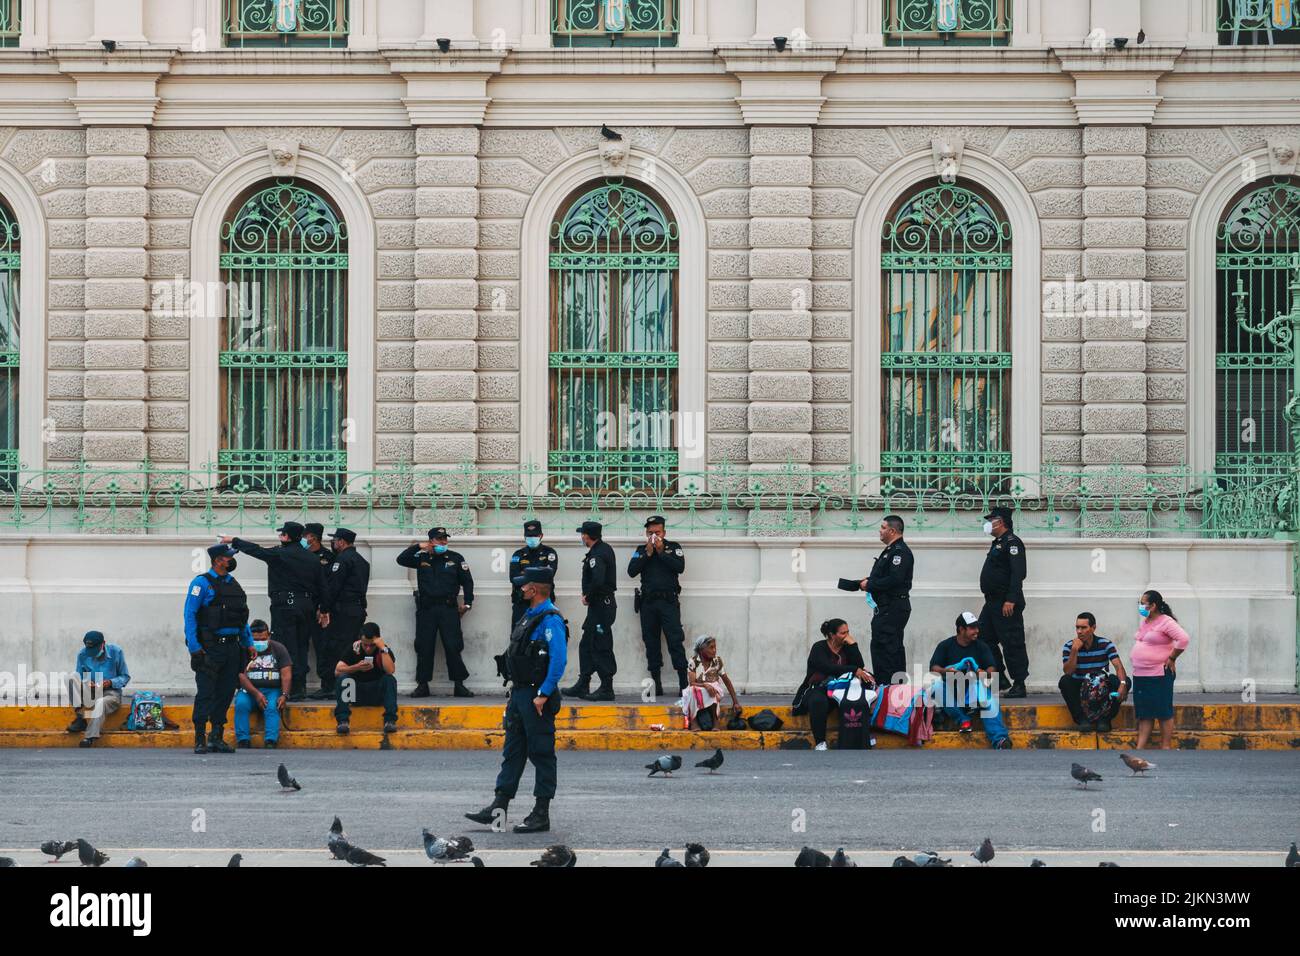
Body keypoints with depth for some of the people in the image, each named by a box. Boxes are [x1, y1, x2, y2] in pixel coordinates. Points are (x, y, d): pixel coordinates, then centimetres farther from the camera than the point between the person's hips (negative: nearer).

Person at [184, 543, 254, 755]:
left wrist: (249, 643, 14)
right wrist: (194, 647, -17)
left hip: (232, 647, 7)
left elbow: (242, 617, 22)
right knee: (205, 694, -6)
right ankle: (200, 740, -3)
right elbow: (190, 615, -10)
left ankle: (216, 738, 16)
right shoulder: (202, 583, -6)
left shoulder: (233, 584, 15)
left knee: (225, 693, 8)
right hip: (209, 647, -7)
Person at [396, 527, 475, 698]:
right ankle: (422, 685, 8)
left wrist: (467, 603, 3)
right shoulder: (421, 558, 9)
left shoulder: (456, 558, 7)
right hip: (426, 609, 1)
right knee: (424, 648, 2)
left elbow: (467, 581, 10)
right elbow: (401, 560, 1)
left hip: (449, 608, -1)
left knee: (453, 647, -5)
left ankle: (459, 684, 1)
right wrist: (417, 547, -6)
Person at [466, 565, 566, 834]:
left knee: (542, 754, -3)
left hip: (537, 697, -10)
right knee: (512, 751, 10)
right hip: (520, 694, 10)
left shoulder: (551, 620, -16)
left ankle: (541, 815, 2)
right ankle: (499, 807, 13)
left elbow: (558, 660, -23)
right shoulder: (530, 616, 15)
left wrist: (543, 695, -24)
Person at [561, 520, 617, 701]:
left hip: (600, 605, -10)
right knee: (586, 646, 15)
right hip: (603, 605, 10)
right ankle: (583, 685, 20)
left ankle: (607, 689, -2)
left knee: (601, 648, -5)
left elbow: (598, 580, -31)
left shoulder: (597, 555, -19)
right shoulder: (605, 549, 12)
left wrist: (588, 596, -16)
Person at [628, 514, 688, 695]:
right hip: (648, 602, 3)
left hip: (669, 601, -3)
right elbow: (632, 571, -2)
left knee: (676, 641, -9)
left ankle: (684, 684, -10)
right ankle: (656, 685, 9)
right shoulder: (641, 550, 11)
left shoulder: (673, 547, 6)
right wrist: (648, 553, -8)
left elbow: (680, 567, -10)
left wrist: (661, 552, -12)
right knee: (651, 643, 4)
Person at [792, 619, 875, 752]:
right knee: (818, 702, -39)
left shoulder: (847, 648, 10)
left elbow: (860, 666, -6)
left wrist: (853, 645, -8)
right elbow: (830, 668, -23)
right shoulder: (819, 648, -4)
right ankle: (820, 742, -33)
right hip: (817, 689, -4)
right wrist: (854, 670, -29)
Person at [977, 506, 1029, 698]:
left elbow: (1018, 573, -21)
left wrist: (1011, 600, -26)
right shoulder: (997, 543, 19)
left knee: (1013, 644, -7)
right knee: (985, 639, 11)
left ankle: (1019, 685, -3)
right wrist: (992, 600, 20)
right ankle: (1000, 680, 17)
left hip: (1007, 604, -11)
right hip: (992, 602, 11)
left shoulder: (1012, 543, -12)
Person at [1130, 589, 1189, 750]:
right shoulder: (1144, 622, 15)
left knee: (1164, 713, -2)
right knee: (1143, 714, 7)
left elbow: (1184, 639, -21)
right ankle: (1139, 748, 6)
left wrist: (1171, 658, -15)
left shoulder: (1165, 622, -12)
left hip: (1159, 676, -9)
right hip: (1140, 675, 9)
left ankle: (1166, 747, 1)